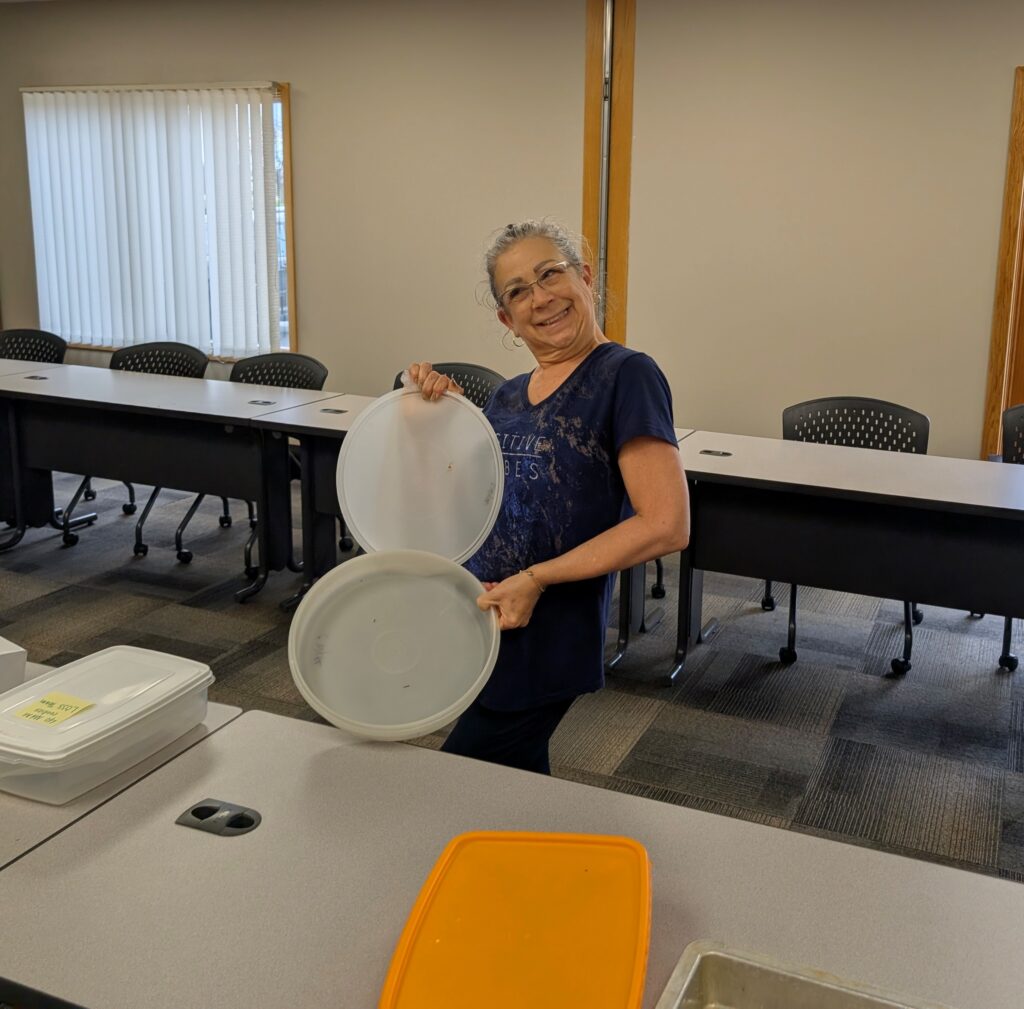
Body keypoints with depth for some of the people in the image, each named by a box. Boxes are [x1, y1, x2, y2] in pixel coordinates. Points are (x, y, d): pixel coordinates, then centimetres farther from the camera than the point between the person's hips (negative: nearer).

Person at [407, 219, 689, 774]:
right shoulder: (507, 397, 9)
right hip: (481, 626, 7)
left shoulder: (625, 375, -13)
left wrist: (537, 578, -20)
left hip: (546, 641, -7)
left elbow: (666, 525, -20)